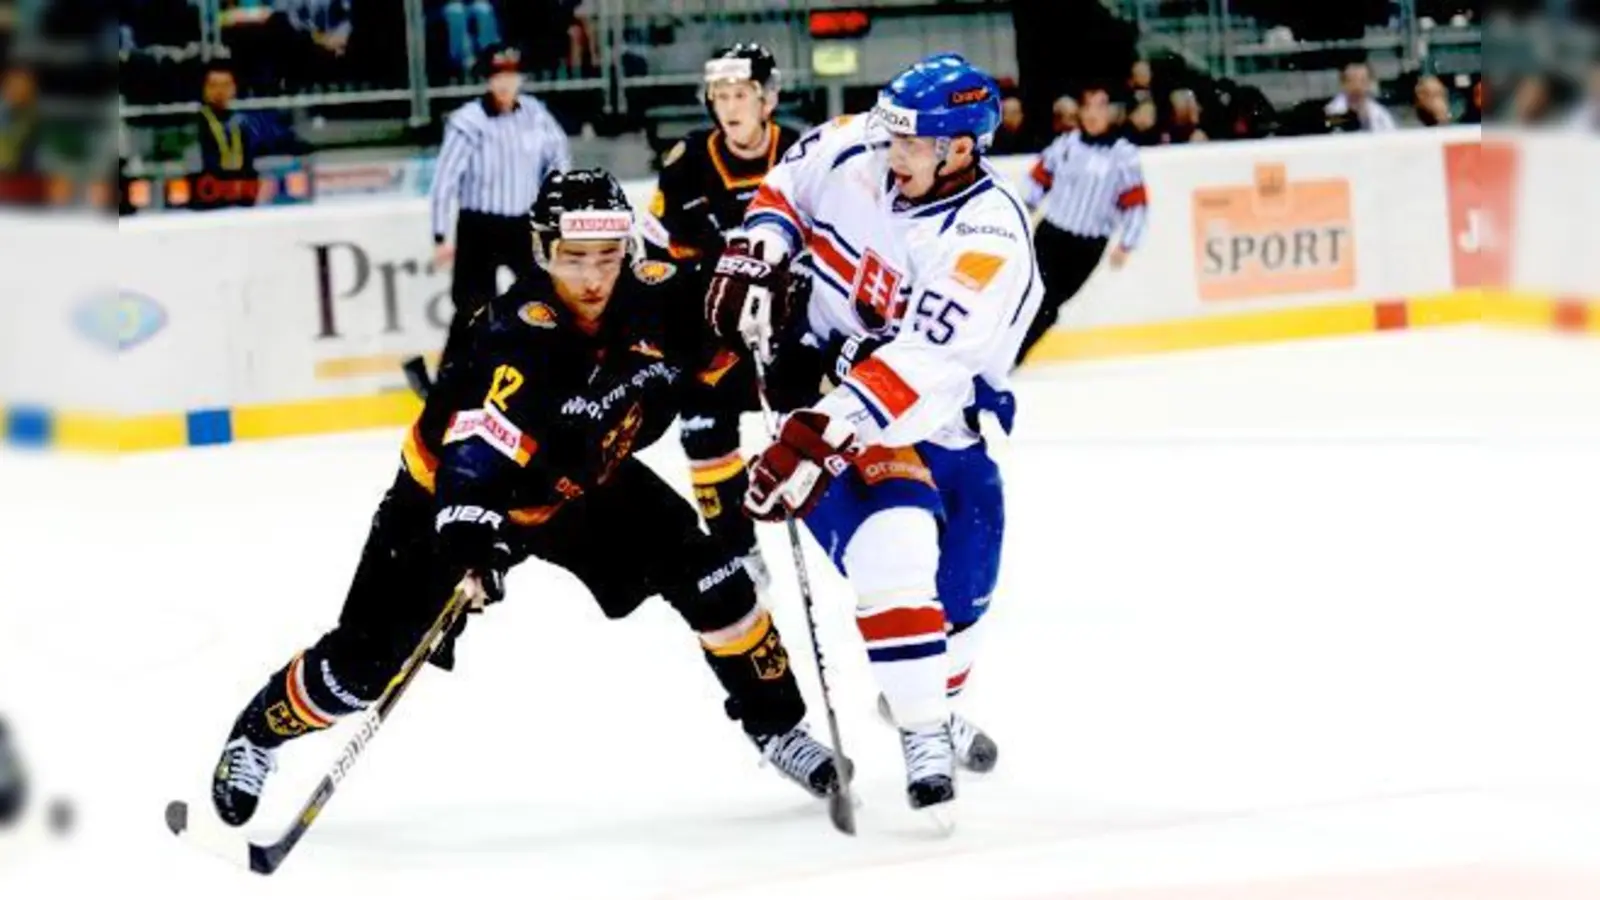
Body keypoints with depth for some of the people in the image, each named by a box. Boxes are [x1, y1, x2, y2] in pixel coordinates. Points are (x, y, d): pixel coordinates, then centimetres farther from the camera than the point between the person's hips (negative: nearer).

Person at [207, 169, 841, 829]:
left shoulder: (657, 300, -21)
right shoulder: (516, 338, -39)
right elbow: (474, 454, -50)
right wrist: (468, 538, -63)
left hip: (585, 482, 5)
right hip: (452, 488, -5)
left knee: (708, 574, -7)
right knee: (368, 659, -6)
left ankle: (774, 725, 13)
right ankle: (254, 736, 20)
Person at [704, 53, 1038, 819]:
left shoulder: (988, 240, -27)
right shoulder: (852, 150, -13)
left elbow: (919, 366, -37)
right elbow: (784, 188, 11)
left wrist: (820, 437, -44)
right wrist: (753, 259, -8)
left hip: (933, 415, 0)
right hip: (822, 374, 0)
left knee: (962, 583, 9)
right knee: (893, 541, -24)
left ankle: (925, 700, 43)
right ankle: (923, 737, -20)